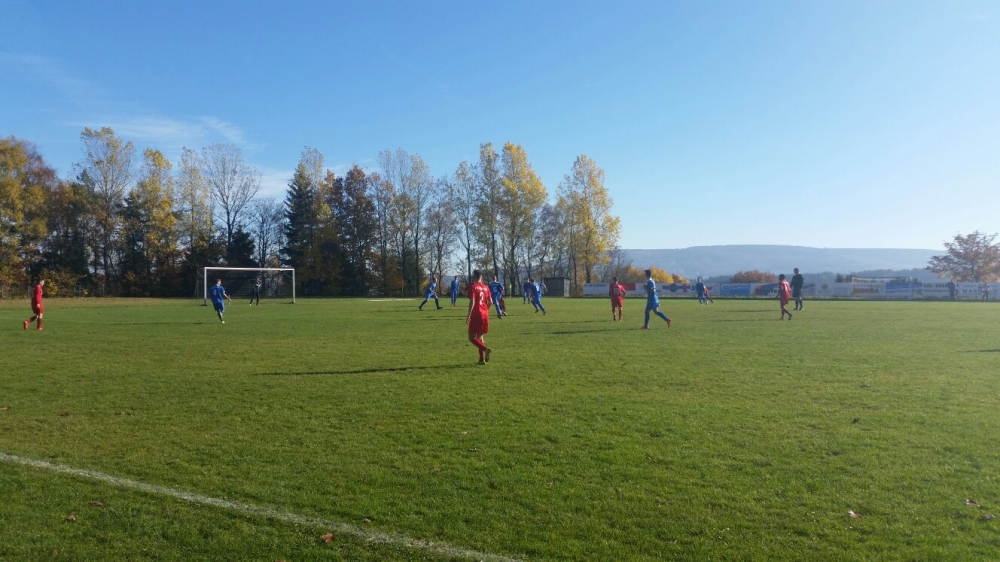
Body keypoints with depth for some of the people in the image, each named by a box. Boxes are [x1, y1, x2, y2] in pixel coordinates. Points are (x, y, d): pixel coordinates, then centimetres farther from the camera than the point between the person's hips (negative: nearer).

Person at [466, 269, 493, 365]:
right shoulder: (486, 287, 11)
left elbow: (472, 302, -17)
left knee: (472, 337, -1)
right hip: (485, 314, 7)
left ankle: (485, 349, -23)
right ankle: (482, 359, 10)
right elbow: (490, 302, 10)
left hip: (476, 315, -7)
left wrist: (468, 315, -16)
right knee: (480, 337, 15)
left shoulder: (472, 286, -8)